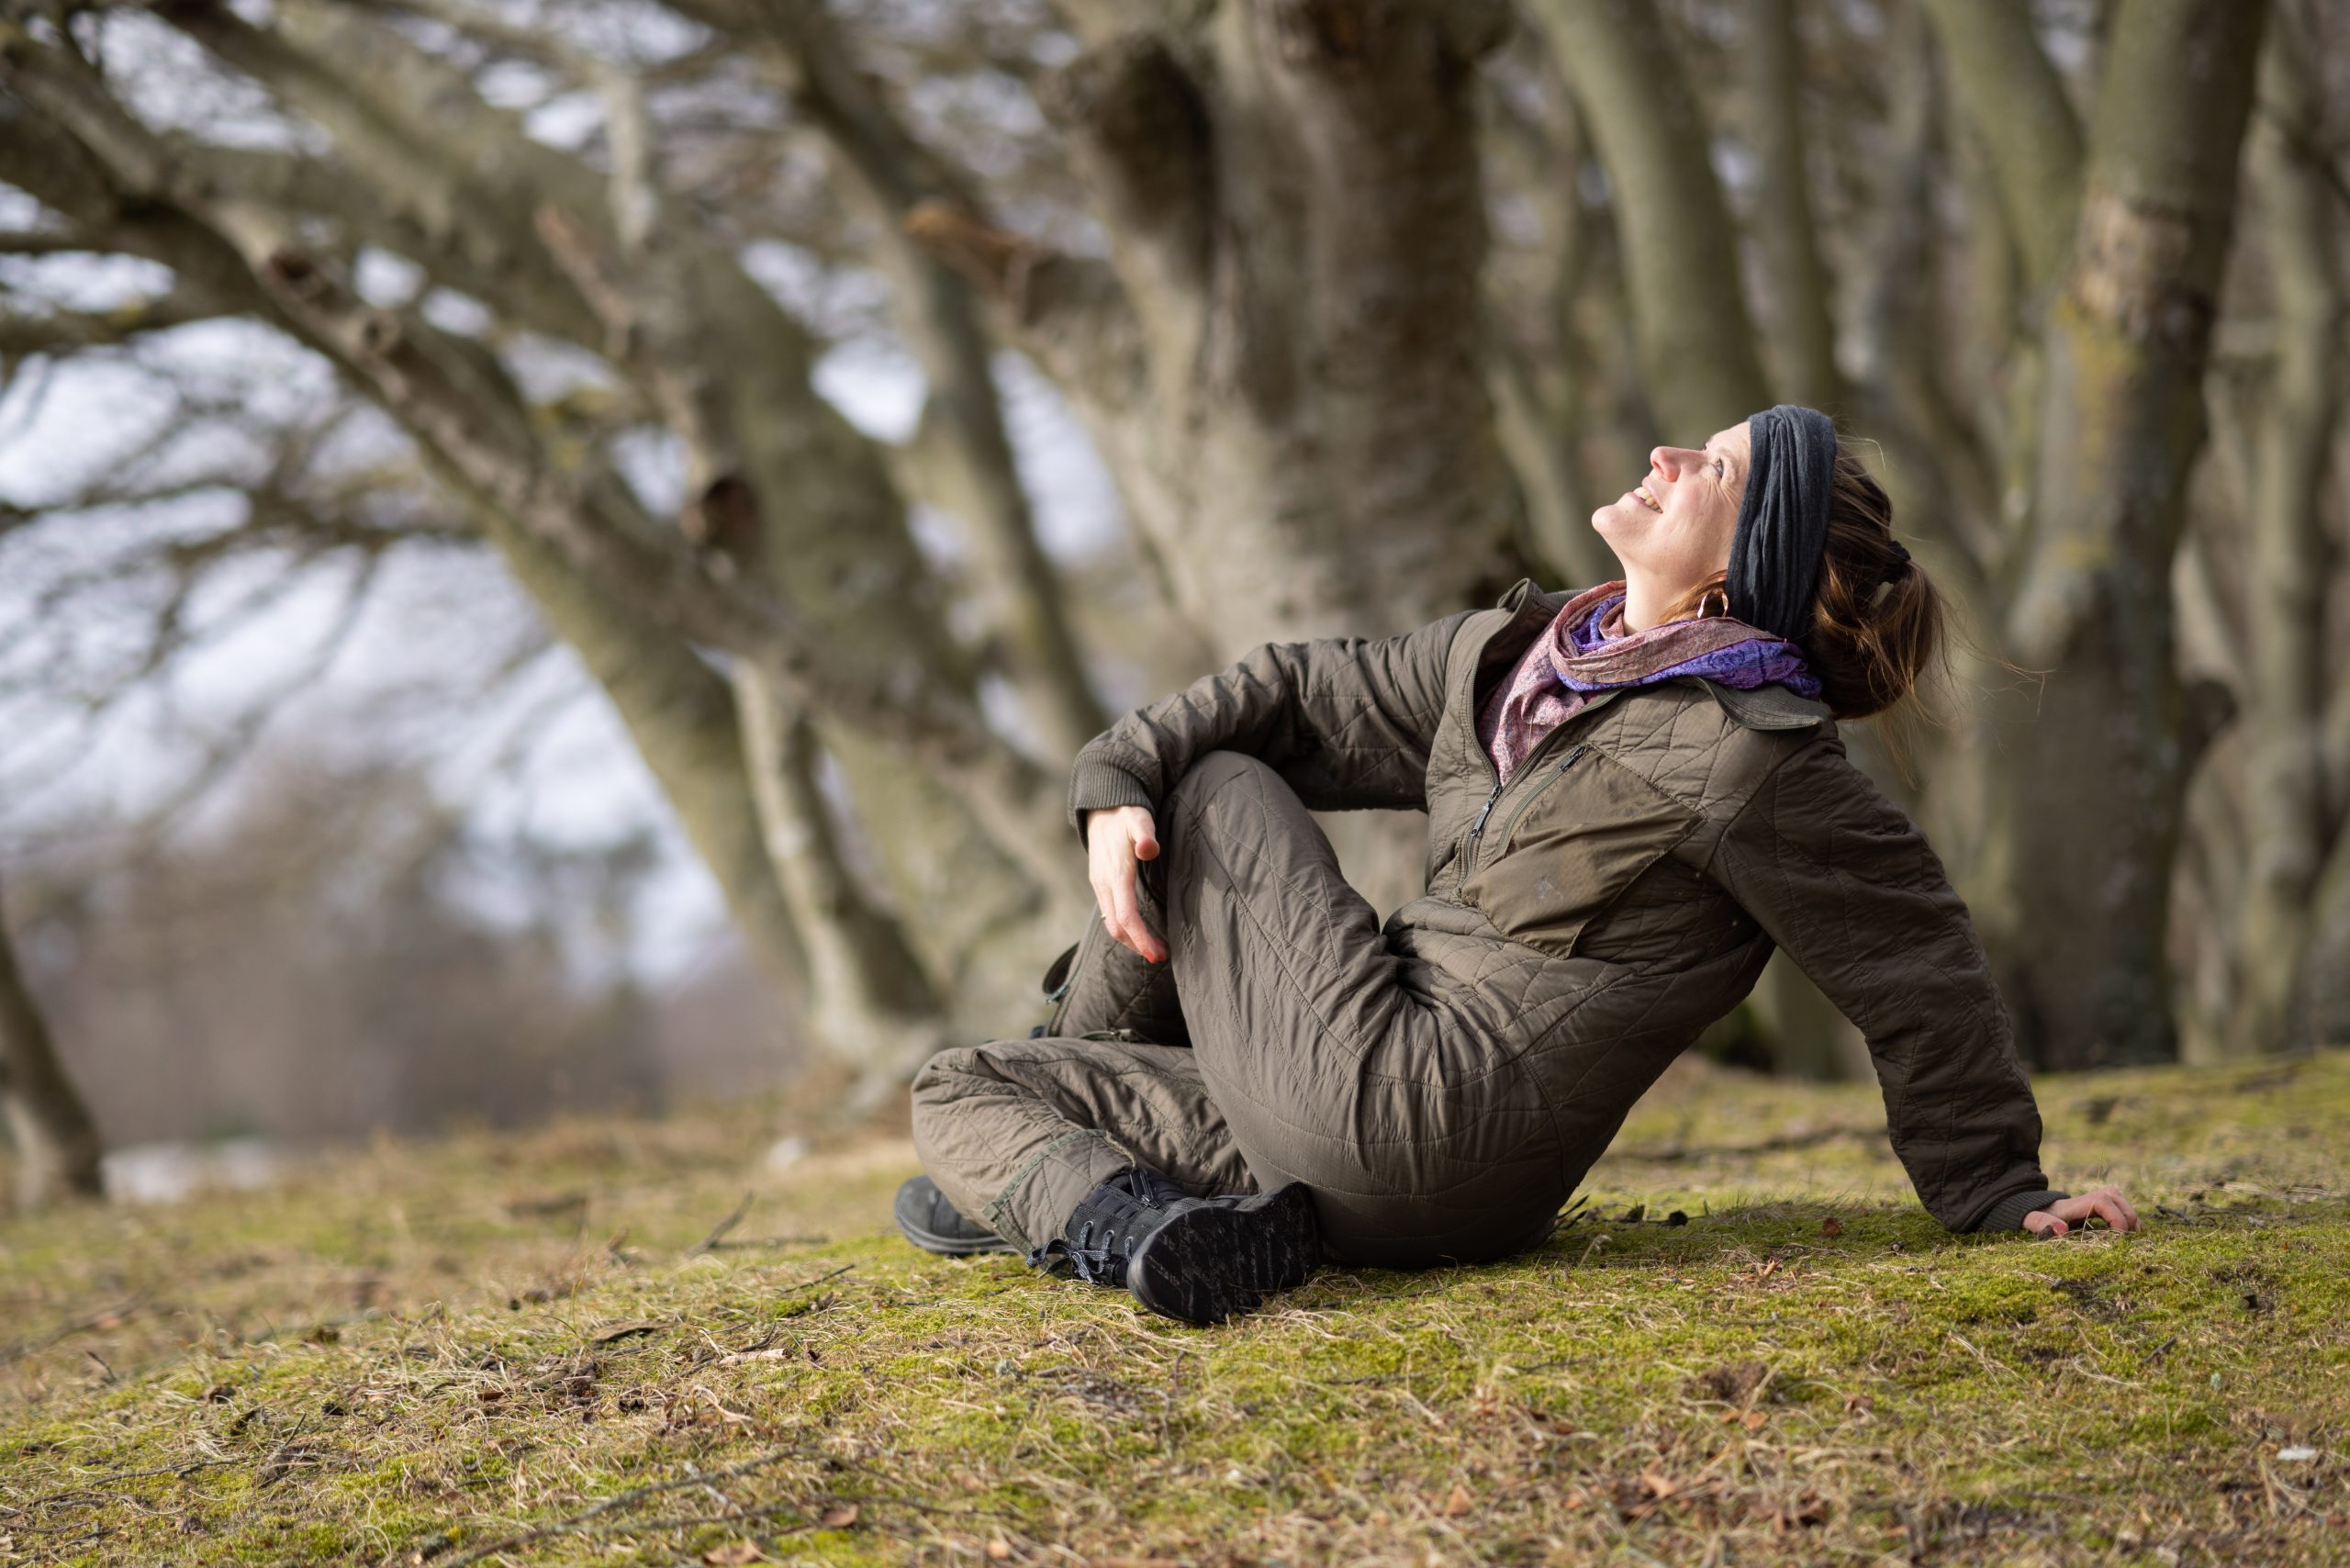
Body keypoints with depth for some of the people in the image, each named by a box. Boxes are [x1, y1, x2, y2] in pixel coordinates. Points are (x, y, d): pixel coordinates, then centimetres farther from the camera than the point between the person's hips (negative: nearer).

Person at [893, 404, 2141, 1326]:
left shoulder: (1743, 758, -16)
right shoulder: (1513, 656, 9)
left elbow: (1917, 975, -11)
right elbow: (1310, 700, 16)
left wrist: (1995, 1191, -2)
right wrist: (1119, 784, 0)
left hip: (1405, 1129, -9)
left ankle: (1059, 1179, 19)